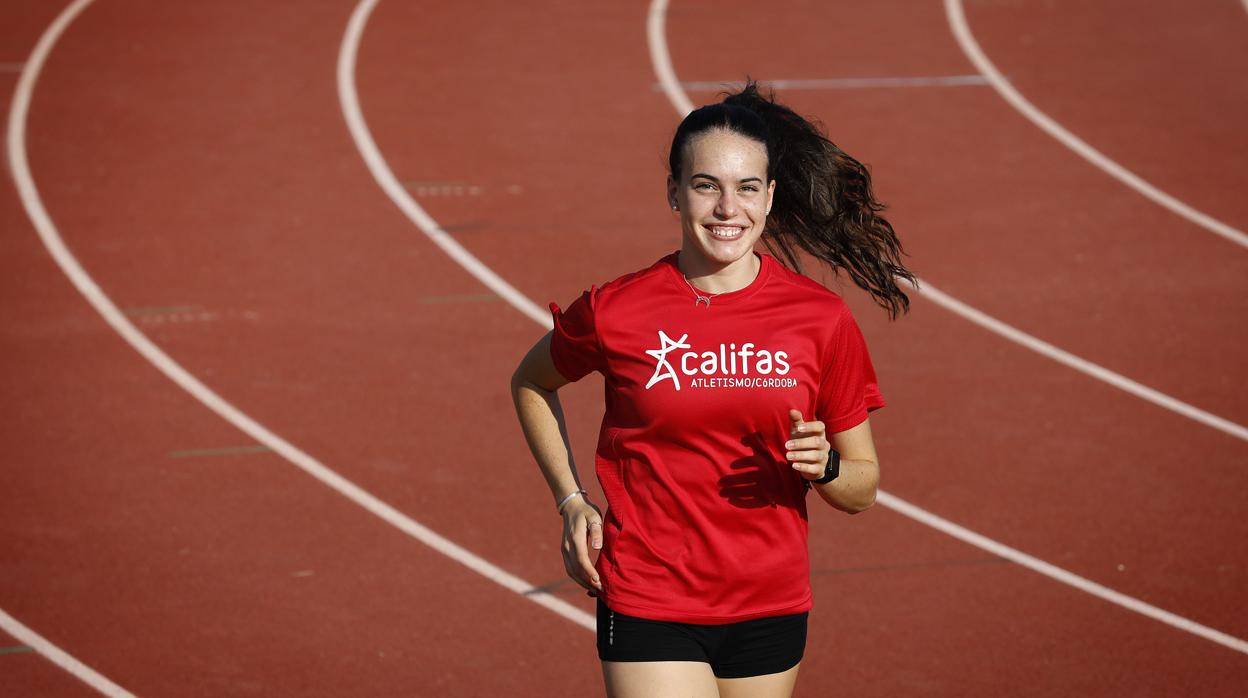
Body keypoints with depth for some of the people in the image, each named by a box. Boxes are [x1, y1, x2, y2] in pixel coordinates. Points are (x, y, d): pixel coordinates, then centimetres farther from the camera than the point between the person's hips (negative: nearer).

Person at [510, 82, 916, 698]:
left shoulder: (821, 319, -2)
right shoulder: (617, 312, -6)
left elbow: (863, 489, 7)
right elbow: (531, 382, 16)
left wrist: (823, 467, -15)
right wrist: (571, 501, 7)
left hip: (770, 612, 3)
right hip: (648, 610, -3)